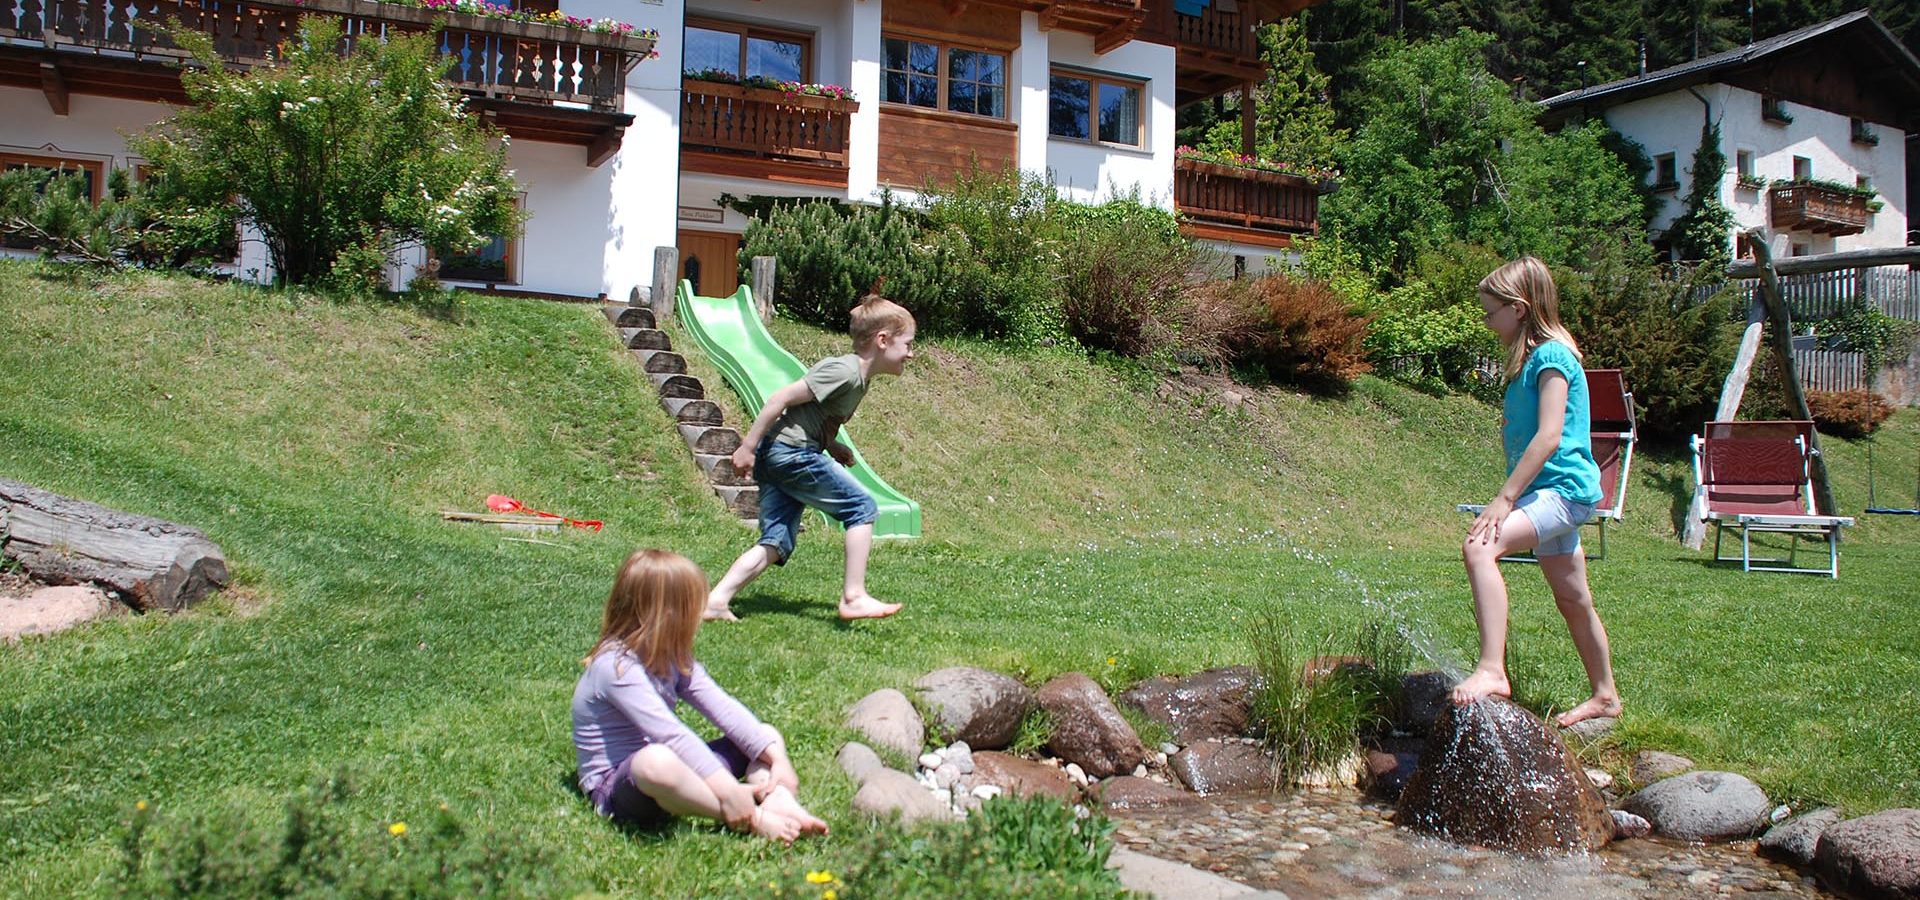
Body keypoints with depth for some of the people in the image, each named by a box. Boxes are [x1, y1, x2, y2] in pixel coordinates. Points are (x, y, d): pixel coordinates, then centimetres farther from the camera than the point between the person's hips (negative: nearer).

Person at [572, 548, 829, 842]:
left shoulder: (670, 658, 8)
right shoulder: (617, 666, -21)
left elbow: (722, 707, -2)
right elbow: (670, 733, -31)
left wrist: (776, 757, -13)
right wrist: (727, 789, -38)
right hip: (615, 789, -9)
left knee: (764, 736, 3)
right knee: (657, 760, -43)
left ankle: (780, 803, -28)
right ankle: (754, 820, -33)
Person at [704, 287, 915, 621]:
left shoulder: (860, 377, 16)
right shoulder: (845, 371, -14)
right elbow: (783, 397, -17)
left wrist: (831, 446, 8)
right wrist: (748, 447, -16)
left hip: (775, 457, 10)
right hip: (793, 453, -10)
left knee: (776, 543, 7)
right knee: (862, 508, -3)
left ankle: (716, 600, 1)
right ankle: (854, 596, -1)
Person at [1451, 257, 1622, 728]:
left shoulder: (1551, 355, -13)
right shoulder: (1530, 357, 16)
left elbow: (1549, 437, -22)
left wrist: (1504, 497, -25)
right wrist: (1511, 495, 14)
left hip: (1562, 488, -11)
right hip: (1551, 493, 11)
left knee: (1480, 547, -31)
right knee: (1573, 599, 19)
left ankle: (1491, 670, -38)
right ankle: (1605, 695, 35)